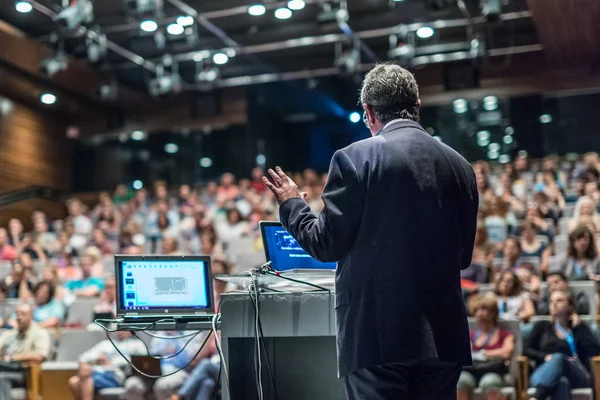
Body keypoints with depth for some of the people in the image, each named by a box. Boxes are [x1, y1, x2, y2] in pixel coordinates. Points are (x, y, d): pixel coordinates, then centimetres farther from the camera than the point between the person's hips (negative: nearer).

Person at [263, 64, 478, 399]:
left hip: (378, 333, -5)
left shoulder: (355, 158, -7)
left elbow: (326, 245, -4)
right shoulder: (460, 166, 8)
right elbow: (463, 256, 15)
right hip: (442, 336, 5)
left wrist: (292, 204, 13)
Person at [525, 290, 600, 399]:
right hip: (545, 375, 0)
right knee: (561, 382, -40)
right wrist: (546, 357, -8)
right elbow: (527, 350, 12)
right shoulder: (542, 326, 22)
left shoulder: (578, 328, 19)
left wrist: (578, 326, 4)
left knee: (559, 358, -37)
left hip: (577, 377, 0)